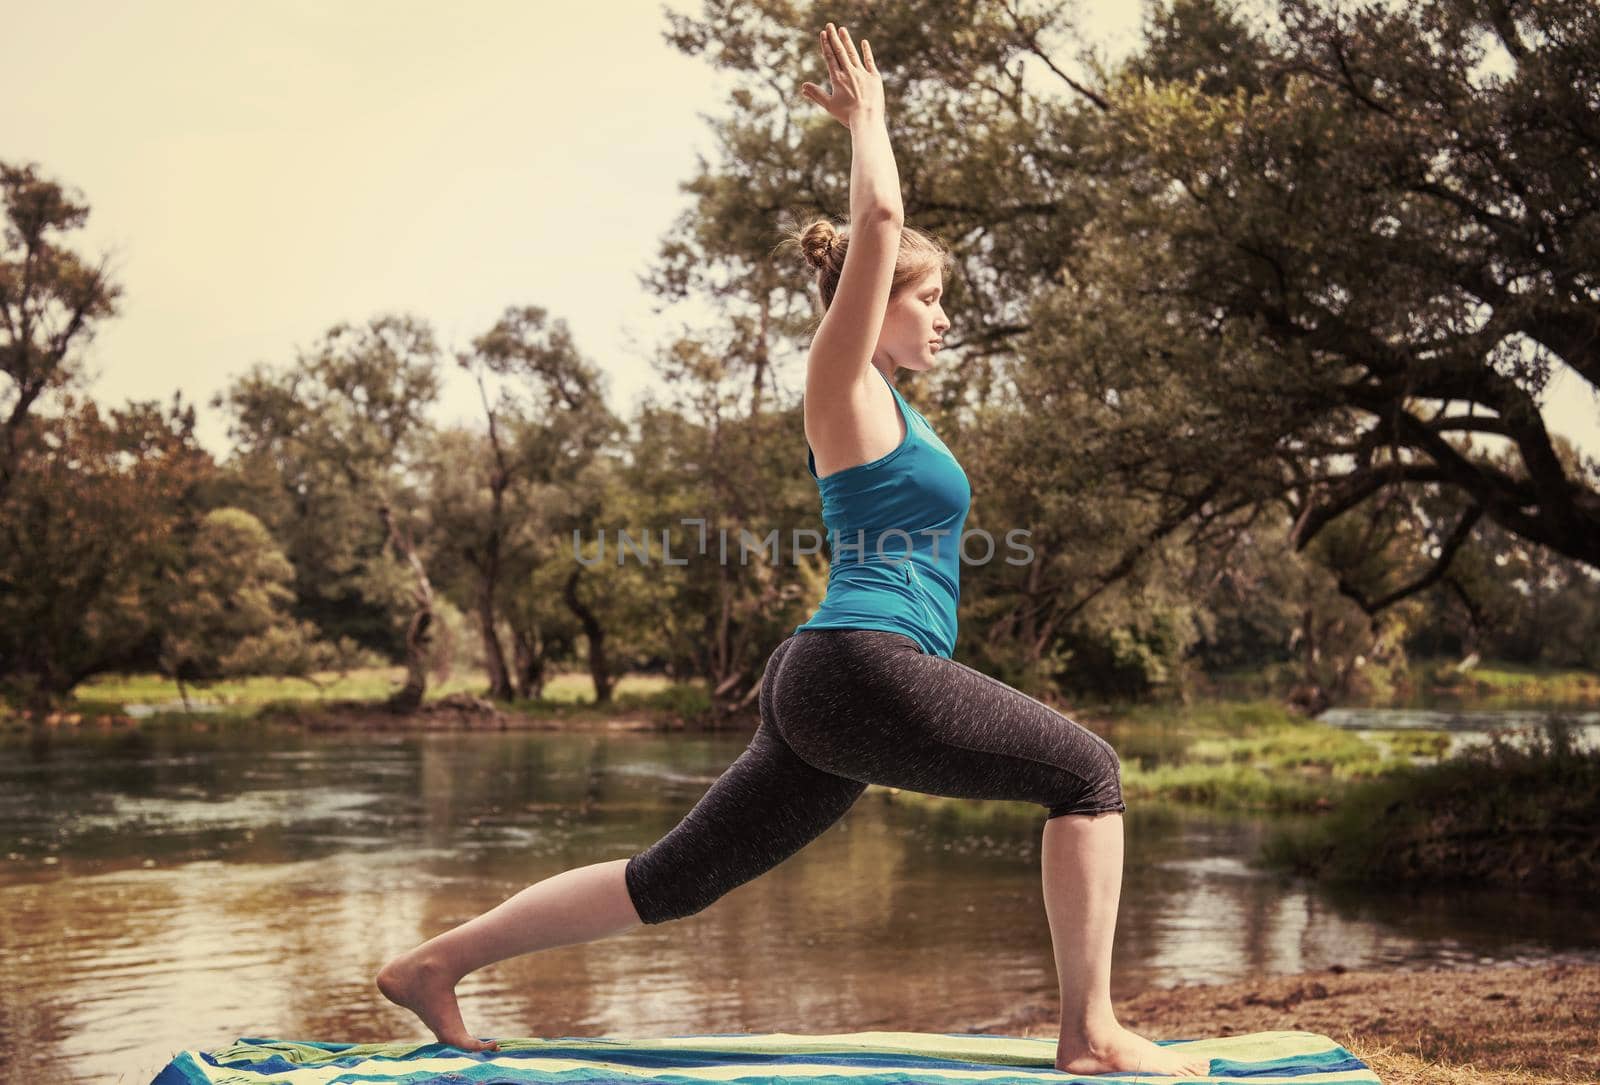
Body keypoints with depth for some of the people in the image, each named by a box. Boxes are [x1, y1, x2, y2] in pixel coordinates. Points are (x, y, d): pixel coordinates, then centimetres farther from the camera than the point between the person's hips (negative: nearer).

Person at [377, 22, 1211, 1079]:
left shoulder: (885, 401, 23)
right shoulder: (845, 386, -2)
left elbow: (880, 232, 38)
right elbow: (878, 222, -12)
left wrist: (867, 122, 40)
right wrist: (867, 117, 3)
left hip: (824, 692, 10)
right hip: (863, 667, -10)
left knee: (675, 878, 10)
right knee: (1087, 771, -2)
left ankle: (437, 961, 14)